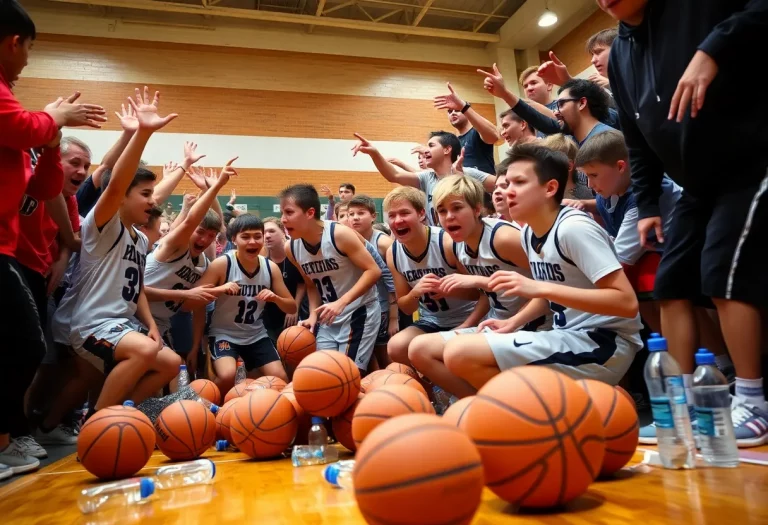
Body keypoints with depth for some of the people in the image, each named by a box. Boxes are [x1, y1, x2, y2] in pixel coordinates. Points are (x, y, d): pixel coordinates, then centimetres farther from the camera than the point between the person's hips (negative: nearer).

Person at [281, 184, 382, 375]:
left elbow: (373, 271, -22)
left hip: (360, 311, -6)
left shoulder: (340, 234, -22)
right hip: (329, 317, 6)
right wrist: (313, 315, -4)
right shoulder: (291, 248, -3)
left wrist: (341, 302, -29)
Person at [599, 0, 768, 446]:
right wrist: (646, 204, 10)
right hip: (698, 183, 7)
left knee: (724, 272, -14)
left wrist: (714, 48, -30)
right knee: (672, 283, 2)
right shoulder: (620, 55, 10)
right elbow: (637, 140, 13)